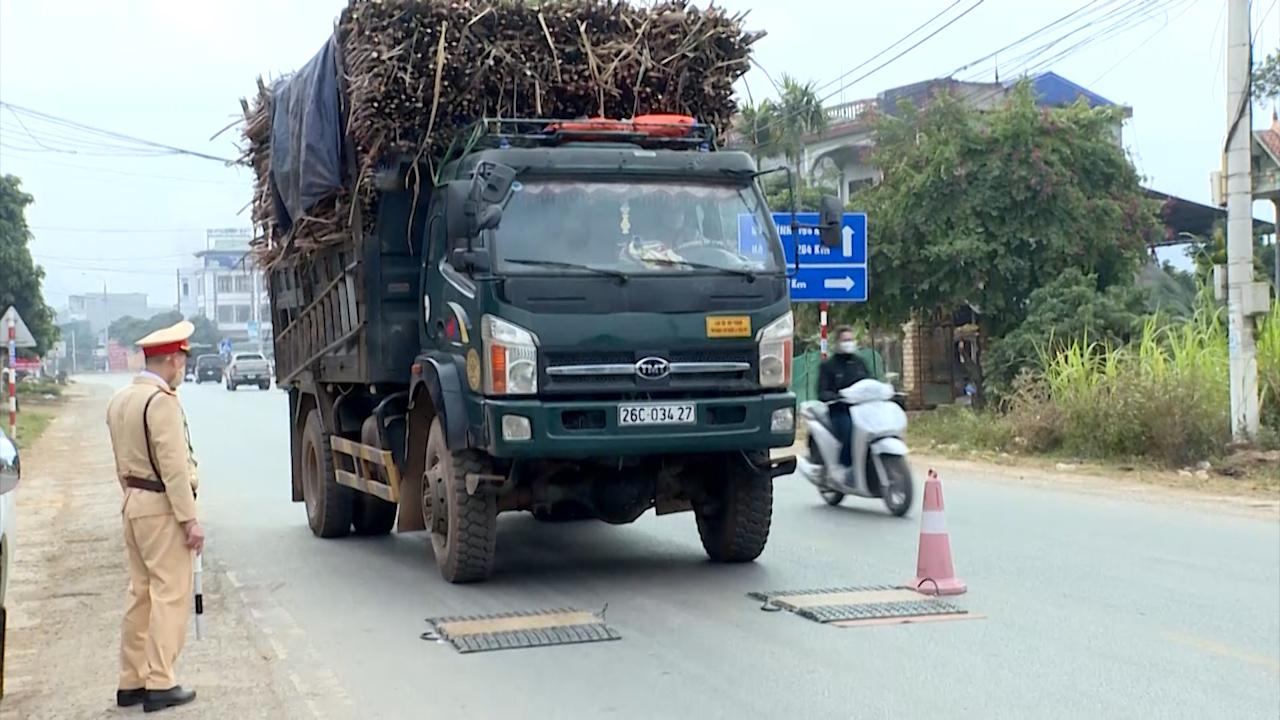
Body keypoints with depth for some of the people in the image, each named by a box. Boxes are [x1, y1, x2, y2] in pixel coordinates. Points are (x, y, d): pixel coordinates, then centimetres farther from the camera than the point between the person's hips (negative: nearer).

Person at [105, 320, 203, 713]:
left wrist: (133, 498, 20)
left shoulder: (120, 400, 13)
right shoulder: (162, 401, -17)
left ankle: (131, 681, 17)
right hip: (162, 507, -9)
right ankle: (160, 684, -3)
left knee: (141, 593, 13)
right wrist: (190, 519, -18)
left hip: (134, 504, 9)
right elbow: (173, 466, -20)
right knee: (170, 594, -4)